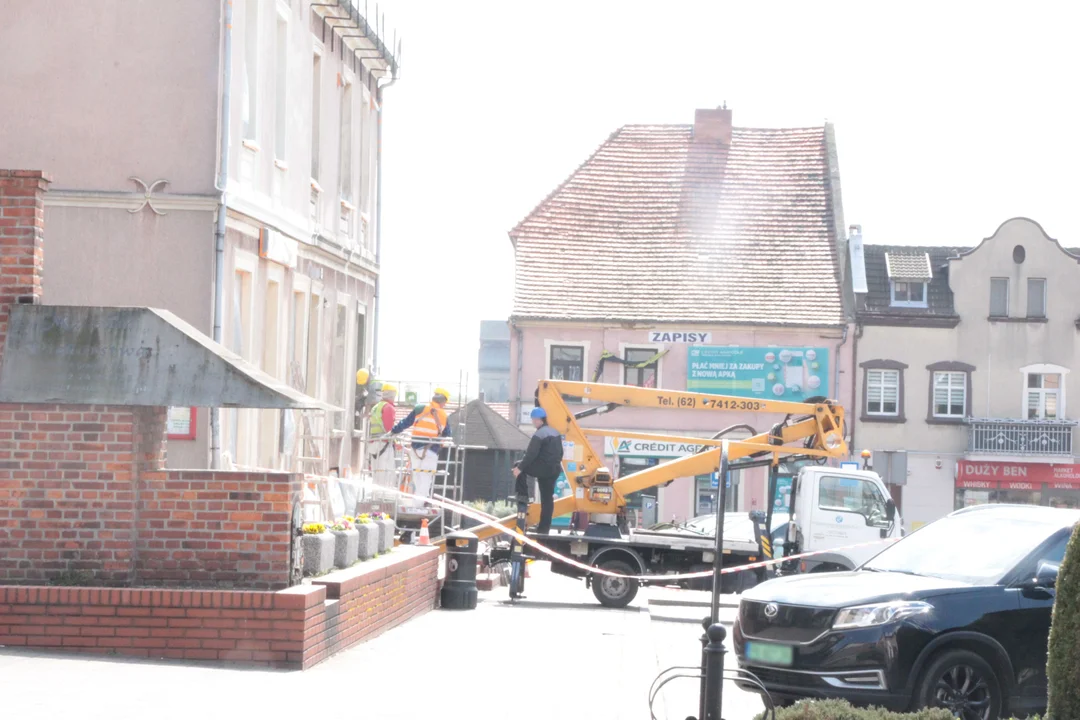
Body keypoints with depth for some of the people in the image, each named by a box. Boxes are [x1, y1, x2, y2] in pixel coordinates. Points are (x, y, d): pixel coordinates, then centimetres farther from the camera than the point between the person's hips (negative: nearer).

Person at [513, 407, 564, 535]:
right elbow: (560, 453, 21)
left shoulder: (539, 435, -15)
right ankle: (544, 528, 11)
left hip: (542, 469, -9)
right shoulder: (555, 433, 15)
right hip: (554, 470, 9)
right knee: (547, 499, 10)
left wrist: (520, 468, -16)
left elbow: (531, 454, -21)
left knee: (518, 468, 12)